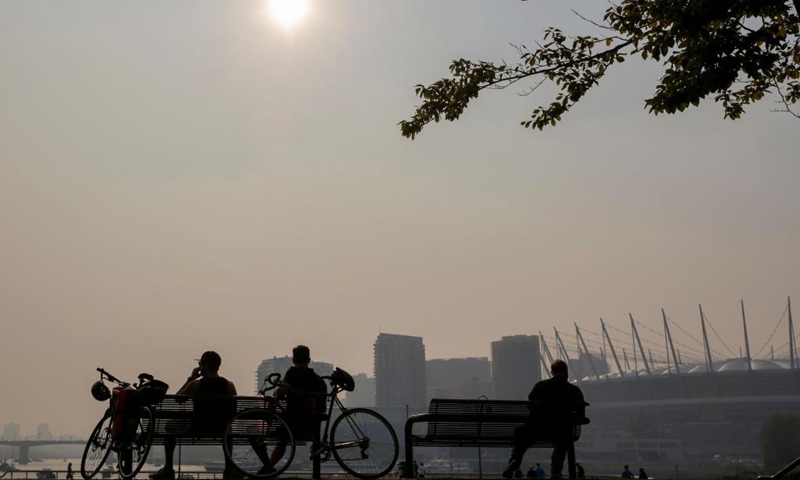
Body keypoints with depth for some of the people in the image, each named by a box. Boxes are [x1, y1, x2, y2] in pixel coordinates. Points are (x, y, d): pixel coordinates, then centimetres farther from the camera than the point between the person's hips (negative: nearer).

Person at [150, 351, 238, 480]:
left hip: (197, 430, -3)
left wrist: (190, 379, 5)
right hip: (221, 431, 3)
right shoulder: (229, 385, -5)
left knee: (170, 426, 24)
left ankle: (168, 469, 25)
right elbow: (234, 412, 1)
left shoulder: (196, 384, -13)